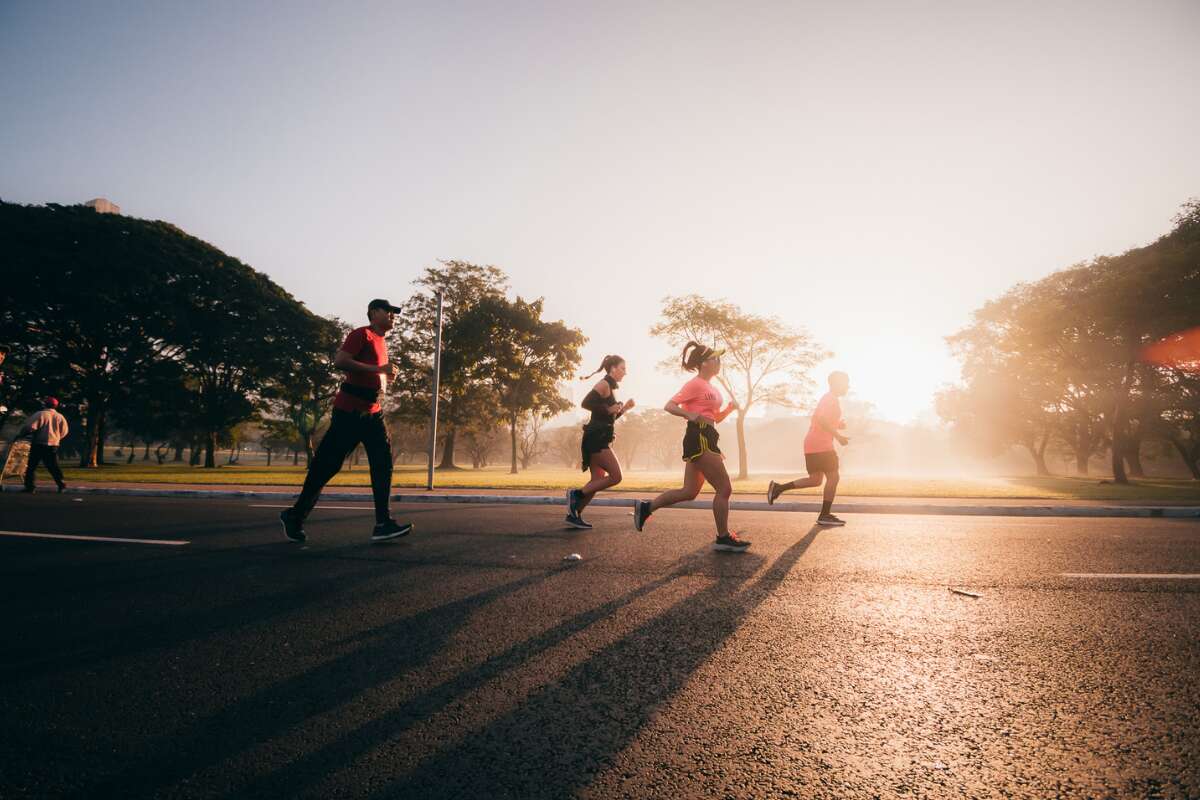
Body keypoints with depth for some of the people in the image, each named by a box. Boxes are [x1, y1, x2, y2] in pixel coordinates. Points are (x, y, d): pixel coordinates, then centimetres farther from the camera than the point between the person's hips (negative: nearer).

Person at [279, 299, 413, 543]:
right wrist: (378, 369, -22)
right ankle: (295, 516, 16)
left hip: (372, 412, 8)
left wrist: (385, 375, 13)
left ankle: (383, 524, -7)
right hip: (349, 410, -8)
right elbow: (339, 361, -21)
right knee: (327, 464, -1)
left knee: (383, 462, -5)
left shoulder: (381, 342, 21)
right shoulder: (362, 334, -6)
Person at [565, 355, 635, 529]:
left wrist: (623, 408, 14)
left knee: (598, 481, 8)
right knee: (615, 476, -12)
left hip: (600, 439, 10)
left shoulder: (610, 387, 21)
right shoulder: (604, 384, -8)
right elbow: (585, 403, -21)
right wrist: (608, 409, -18)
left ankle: (574, 514, 11)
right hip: (596, 438, -10)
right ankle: (576, 494, -6)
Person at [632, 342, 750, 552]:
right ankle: (723, 538, 2)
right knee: (724, 488, -6)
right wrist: (692, 416, -27)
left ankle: (645, 507, 16)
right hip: (699, 438, -10)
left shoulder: (711, 388, 20)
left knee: (689, 492, 10)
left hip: (705, 439, 10)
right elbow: (669, 406, -14)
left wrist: (729, 408, 7)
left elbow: (715, 418, 25)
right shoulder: (695, 384, -8)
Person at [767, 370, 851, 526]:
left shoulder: (827, 398, 22)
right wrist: (838, 436, -22)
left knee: (815, 479, 12)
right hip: (821, 445, -10)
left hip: (813, 444, 10)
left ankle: (778, 488, 7)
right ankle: (825, 515, 0)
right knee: (833, 477, -4)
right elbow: (822, 420, -24)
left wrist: (838, 424, 16)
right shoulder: (831, 399, -10)